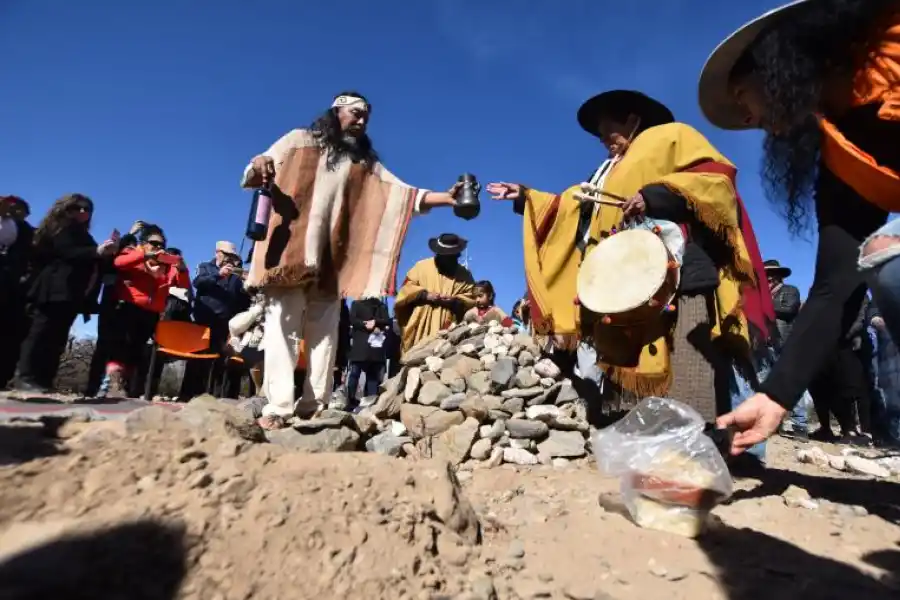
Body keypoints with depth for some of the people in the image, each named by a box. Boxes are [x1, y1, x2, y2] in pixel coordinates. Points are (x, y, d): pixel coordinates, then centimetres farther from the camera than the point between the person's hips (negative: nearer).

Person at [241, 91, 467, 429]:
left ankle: (314, 406, 5)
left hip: (332, 261, 3)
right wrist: (258, 168, -16)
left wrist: (444, 197, -7)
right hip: (289, 252, -3)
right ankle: (278, 407, -9)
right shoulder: (299, 141, 12)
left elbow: (403, 193, 7)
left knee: (323, 333, 1)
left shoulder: (365, 161, 18)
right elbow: (253, 176, 9)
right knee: (282, 326, -8)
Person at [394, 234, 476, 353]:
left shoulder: (464, 274, 13)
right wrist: (425, 295, -8)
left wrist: (455, 301, -9)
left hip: (448, 329, 0)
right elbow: (407, 288, 8)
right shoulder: (422, 266, 10)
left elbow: (471, 299, 10)